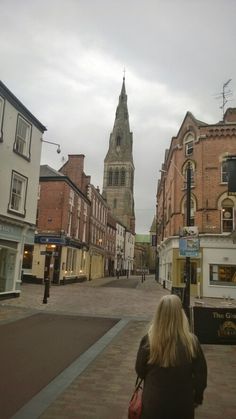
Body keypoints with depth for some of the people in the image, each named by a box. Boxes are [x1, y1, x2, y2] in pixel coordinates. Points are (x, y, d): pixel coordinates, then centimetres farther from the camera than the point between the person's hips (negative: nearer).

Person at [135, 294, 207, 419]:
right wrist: (197, 398, 9)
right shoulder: (191, 342, -22)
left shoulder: (148, 341, -21)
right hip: (183, 403, 0)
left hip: (154, 401, 0)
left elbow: (140, 371, -6)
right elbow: (200, 375, -9)